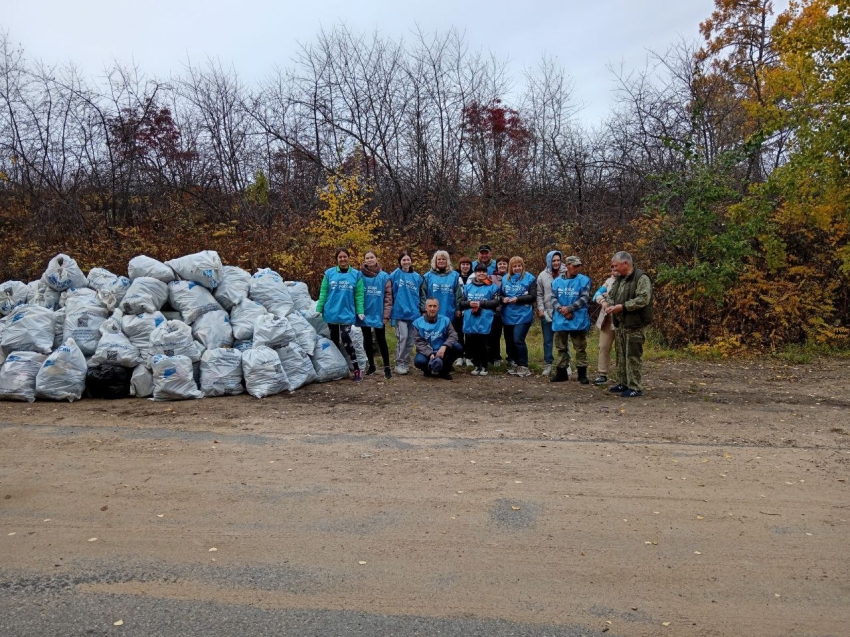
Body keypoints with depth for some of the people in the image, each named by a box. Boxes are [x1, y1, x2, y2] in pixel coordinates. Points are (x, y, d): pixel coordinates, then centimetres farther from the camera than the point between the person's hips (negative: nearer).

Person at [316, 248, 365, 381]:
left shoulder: (356, 274, 0)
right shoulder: (329, 273, 2)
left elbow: (359, 295, -1)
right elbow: (323, 293, 3)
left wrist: (360, 311, -8)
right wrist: (319, 309, -1)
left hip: (347, 313, -2)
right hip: (332, 312, 2)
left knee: (345, 338, -15)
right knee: (334, 340, 11)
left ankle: (357, 369, -6)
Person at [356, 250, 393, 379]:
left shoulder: (384, 276, -4)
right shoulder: (360, 276, -1)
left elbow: (388, 297, -4)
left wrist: (386, 315, -9)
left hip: (378, 315, -2)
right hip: (365, 314, 2)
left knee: (381, 340, 3)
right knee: (367, 341, 12)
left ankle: (386, 367, 10)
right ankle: (371, 365, 26)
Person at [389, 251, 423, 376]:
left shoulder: (417, 277, 9)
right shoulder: (395, 275, -1)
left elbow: (421, 295, 15)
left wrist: (421, 310, 11)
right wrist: (391, 308, -3)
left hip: (413, 312, 4)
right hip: (400, 311, -4)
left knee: (410, 339, 7)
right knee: (403, 337, -13)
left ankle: (406, 363, 18)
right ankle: (399, 364, -5)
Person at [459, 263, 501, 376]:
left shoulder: (492, 286, 3)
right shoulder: (468, 286, 13)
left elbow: (496, 302, -5)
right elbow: (461, 302, 13)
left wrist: (481, 303, -13)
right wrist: (469, 304, -8)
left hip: (484, 322, -3)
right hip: (470, 321, 3)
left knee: (482, 344, -3)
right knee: (471, 344, 5)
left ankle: (484, 366, 13)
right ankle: (476, 365, 21)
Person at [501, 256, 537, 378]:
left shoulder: (530, 278, -2)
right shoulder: (505, 278, 11)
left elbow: (533, 296, -7)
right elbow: (500, 294, 16)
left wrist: (518, 299, -16)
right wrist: (503, 299, -7)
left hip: (523, 315, -5)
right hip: (508, 315, 5)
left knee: (518, 340, -14)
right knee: (509, 341, 10)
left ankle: (524, 367, -3)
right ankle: (514, 365, 24)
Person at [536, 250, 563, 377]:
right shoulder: (542, 275, 4)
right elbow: (539, 294, 8)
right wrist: (540, 308, -2)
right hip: (547, 313, 2)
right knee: (547, 340, 9)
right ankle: (548, 364, 18)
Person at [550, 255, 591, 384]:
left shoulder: (584, 280, -3)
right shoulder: (557, 281, 6)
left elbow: (584, 298, -10)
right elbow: (553, 298, 2)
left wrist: (569, 308, -16)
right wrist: (561, 310, -15)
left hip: (578, 320, -3)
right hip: (560, 320, 3)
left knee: (580, 348, 3)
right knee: (561, 347, 12)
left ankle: (582, 373, 11)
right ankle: (561, 372, 23)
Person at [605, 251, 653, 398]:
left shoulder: (641, 278, -13)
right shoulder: (619, 279, 15)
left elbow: (643, 299, -22)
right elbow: (611, 295, 20)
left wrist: (622, 306, -22)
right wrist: (611, 305, -3)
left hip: (634, 324, -9)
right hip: (620, 323, 9)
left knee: (633, 357, -7)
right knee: (621, 355, 15)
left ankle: (635, 388, 0)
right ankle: (623, 383, 26)